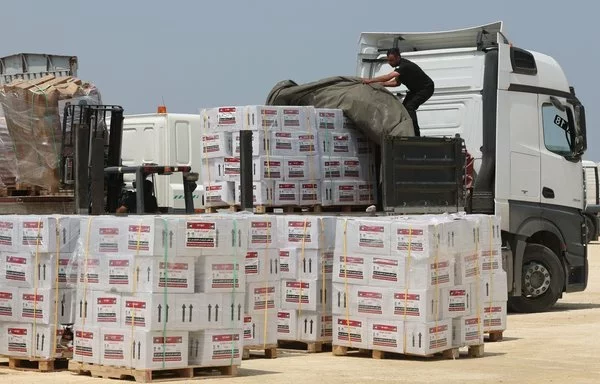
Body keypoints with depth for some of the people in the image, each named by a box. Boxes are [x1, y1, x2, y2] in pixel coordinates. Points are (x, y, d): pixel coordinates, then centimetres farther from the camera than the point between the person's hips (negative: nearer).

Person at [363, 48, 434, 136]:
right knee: (404, 107, 5)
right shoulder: (400, 65, 0)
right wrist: (380, 84, -4)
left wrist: (371, 80, -45)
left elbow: (389, 77, -43)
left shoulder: (405, 66, -31)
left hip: (426, 88, -10)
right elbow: (397, 82, 7)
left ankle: (416, 134, -24)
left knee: (409, 107, -23)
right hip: (415, 89, 10)